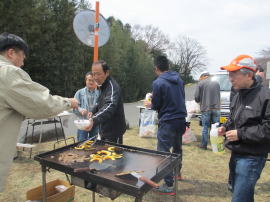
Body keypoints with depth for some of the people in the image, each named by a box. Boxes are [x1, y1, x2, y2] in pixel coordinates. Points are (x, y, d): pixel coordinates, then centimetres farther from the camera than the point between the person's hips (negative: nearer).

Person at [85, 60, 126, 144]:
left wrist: (94, 120, -54)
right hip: (105, 130, 9)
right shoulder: (103, 86, 9)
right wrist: (93, 113, 4)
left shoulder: (112, 87, -21)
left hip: (114, 131, -9)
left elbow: (110, 106, -39)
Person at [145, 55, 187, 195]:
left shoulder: (158, 83, -14)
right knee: (177, 147, 25)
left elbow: (156, 105, -9)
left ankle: (169, 185, 5)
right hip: (181, 119, 8)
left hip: (167, 122, -8)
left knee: (163, 152, 0)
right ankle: (177, 172, 45)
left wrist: (150, 105, 14)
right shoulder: (179, 80, 8)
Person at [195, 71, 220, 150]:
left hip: (205, 108, -3)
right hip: (216, 108, 3)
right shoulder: (216, 83, 10)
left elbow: (197, 97, -4)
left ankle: (203, 145, 12)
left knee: (205, 127, 5)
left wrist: (200, 101, 17)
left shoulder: (201, 83, -2)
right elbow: (218, 96, 14)